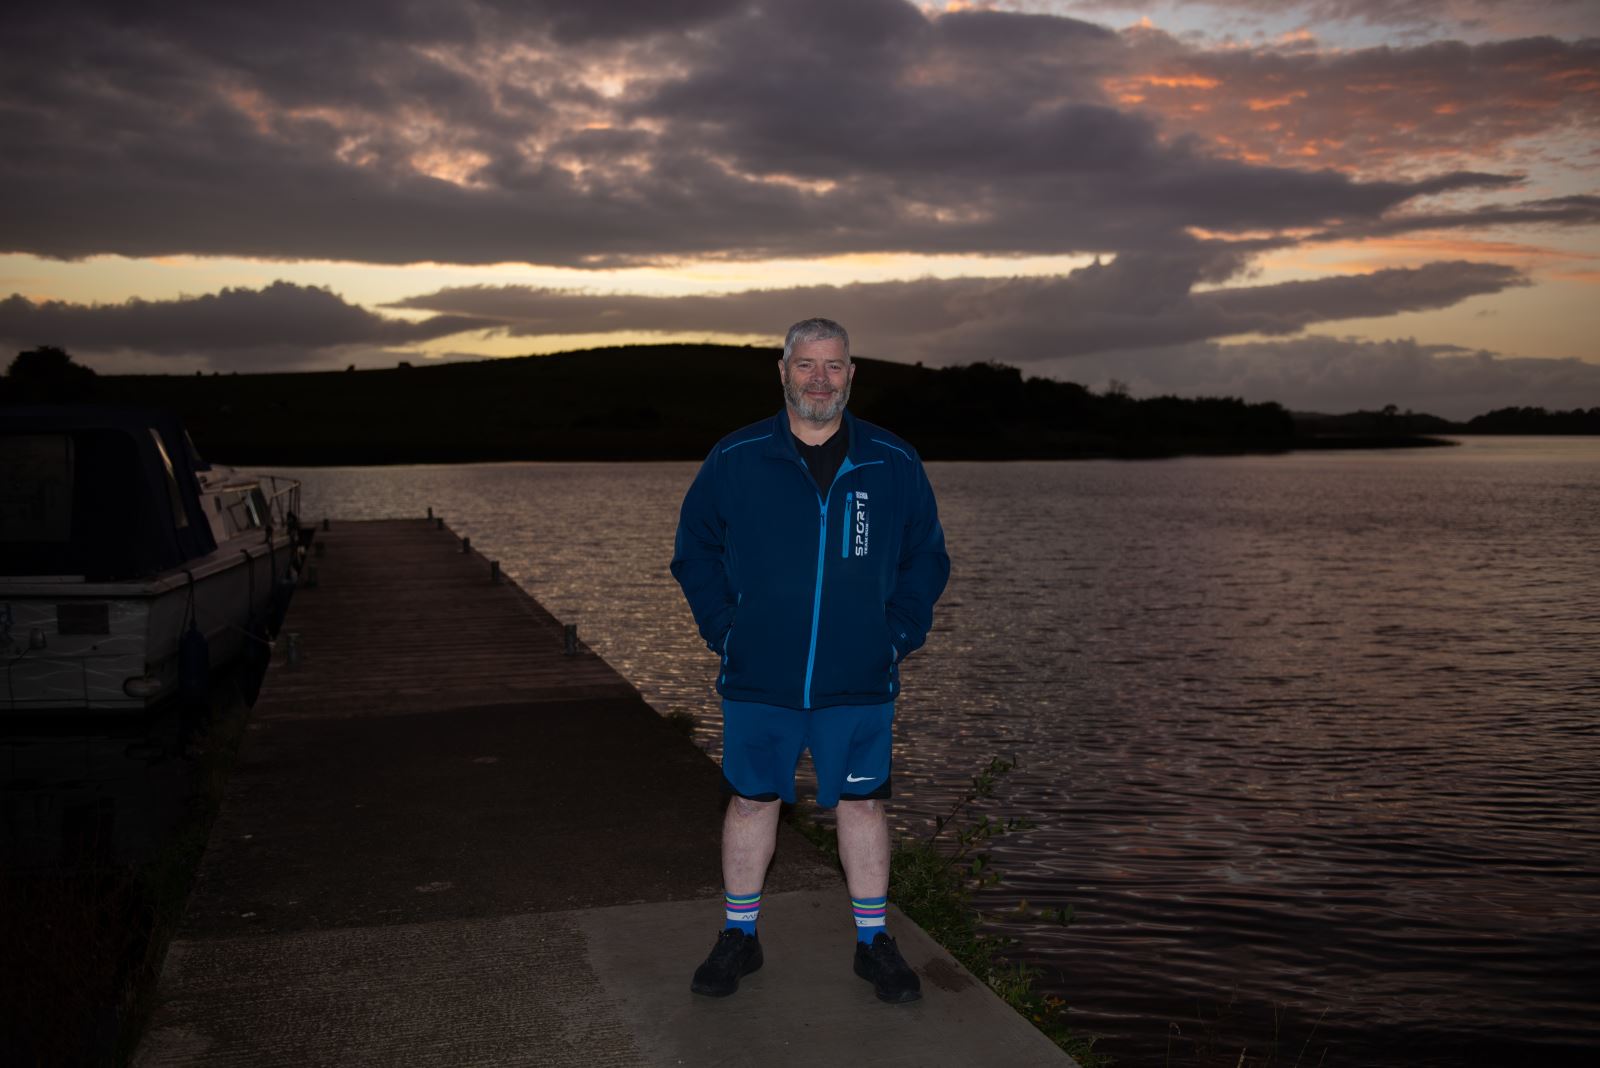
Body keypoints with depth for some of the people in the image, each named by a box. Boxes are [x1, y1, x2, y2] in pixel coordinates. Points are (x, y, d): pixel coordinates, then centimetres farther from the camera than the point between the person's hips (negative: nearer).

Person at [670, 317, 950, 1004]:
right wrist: (724, 632, 0)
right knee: (751, 800, 9)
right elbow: (695, 552, 8)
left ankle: (873, 943, 24)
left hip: (859, 682, 0)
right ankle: (738, 938, 26)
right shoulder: (734, 460, 0)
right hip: (758, 680, 0)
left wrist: (899, 635, 2)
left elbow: (926, 559, 11)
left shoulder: (895, 465, 2)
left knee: (861, 802, 8)